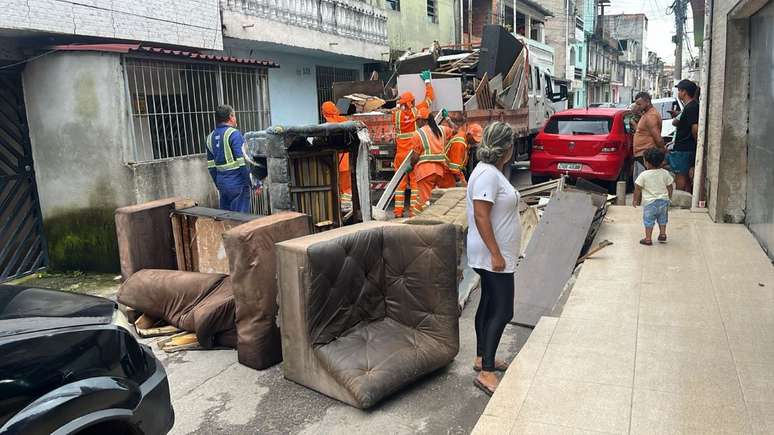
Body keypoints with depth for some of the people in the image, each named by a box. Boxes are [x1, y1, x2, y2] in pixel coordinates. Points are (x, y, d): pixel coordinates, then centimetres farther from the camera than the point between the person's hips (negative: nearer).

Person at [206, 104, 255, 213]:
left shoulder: (210, 137, 10)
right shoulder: (234, 134, -12)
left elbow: (211, 166, 14)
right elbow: (244, 162, -17)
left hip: (221, 183, 7)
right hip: (237, 183, -7)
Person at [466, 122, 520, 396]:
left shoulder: (492, 172, 11)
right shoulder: (487, 174, -21)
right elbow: (481, 217, -25)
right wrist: (496, 254, -24)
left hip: (495, 255, 11)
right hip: (494, 255, -11)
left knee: (489, 305, 17)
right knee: (502, 311, -8)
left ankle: (482, 358, 29)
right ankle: (486, 373, -4)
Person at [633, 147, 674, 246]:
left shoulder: (644, 175, -14)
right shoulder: (665, 173, -3)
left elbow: (637, 189, -10)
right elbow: (670, 188, 6)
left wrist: (635, 200, 3)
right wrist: (668, 198, 21)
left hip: (649, 202, -4)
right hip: (663, 201, 4)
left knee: (649, 221, 5)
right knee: (662, 219, 22)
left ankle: (648, 239, 7)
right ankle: (662, 234, 29)